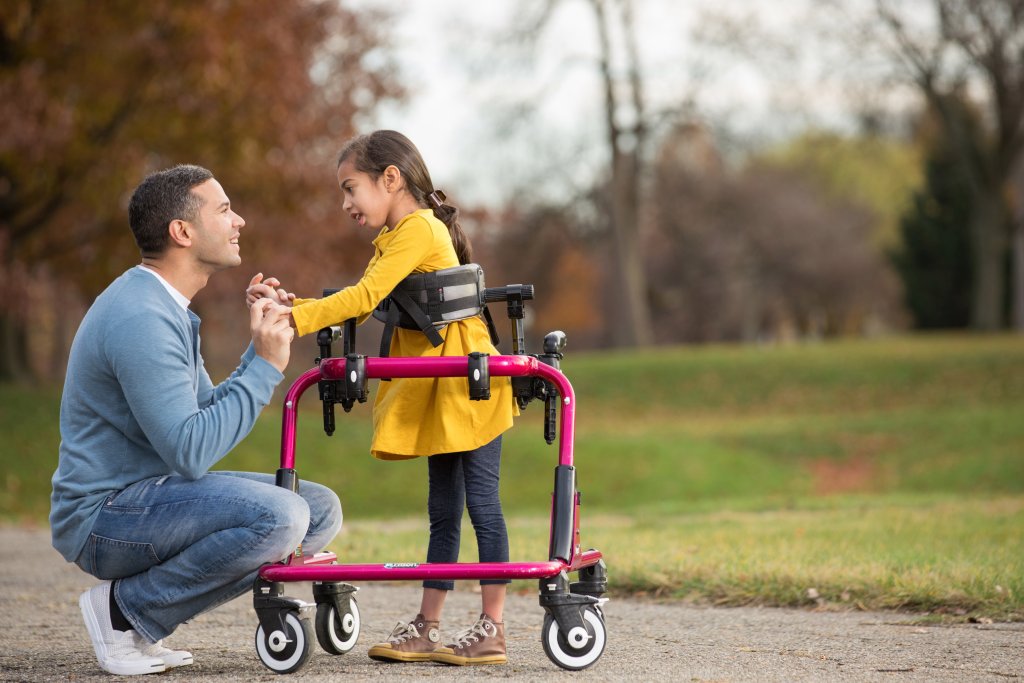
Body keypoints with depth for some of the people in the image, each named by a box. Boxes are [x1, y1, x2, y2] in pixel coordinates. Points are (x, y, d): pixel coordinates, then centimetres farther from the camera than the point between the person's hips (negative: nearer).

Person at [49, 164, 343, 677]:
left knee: (321, 508, 4)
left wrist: (260, 348, 2)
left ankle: (135, 613, 4)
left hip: (149, 492, 11)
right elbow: (191, 452, -27)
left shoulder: (167, 308, 14)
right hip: (105, 514, -11)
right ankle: (125, 609, -10)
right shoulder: (140, 318, -21)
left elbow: (210, 416, 15)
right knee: (279, 515, -29)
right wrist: (266, 367, -21)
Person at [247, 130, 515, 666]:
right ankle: (427, 627, 12)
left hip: (469, 382, -10)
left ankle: (492, 628, -2)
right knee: (443, 510, 10)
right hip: (433, 392, 10)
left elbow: (364, 298, -22)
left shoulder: (419, 228, -13)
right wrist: (291, 305, 2)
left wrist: (293, 319, -23)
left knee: (481, 503, -5)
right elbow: (358, 309, 12)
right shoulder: (392, 239, 18)